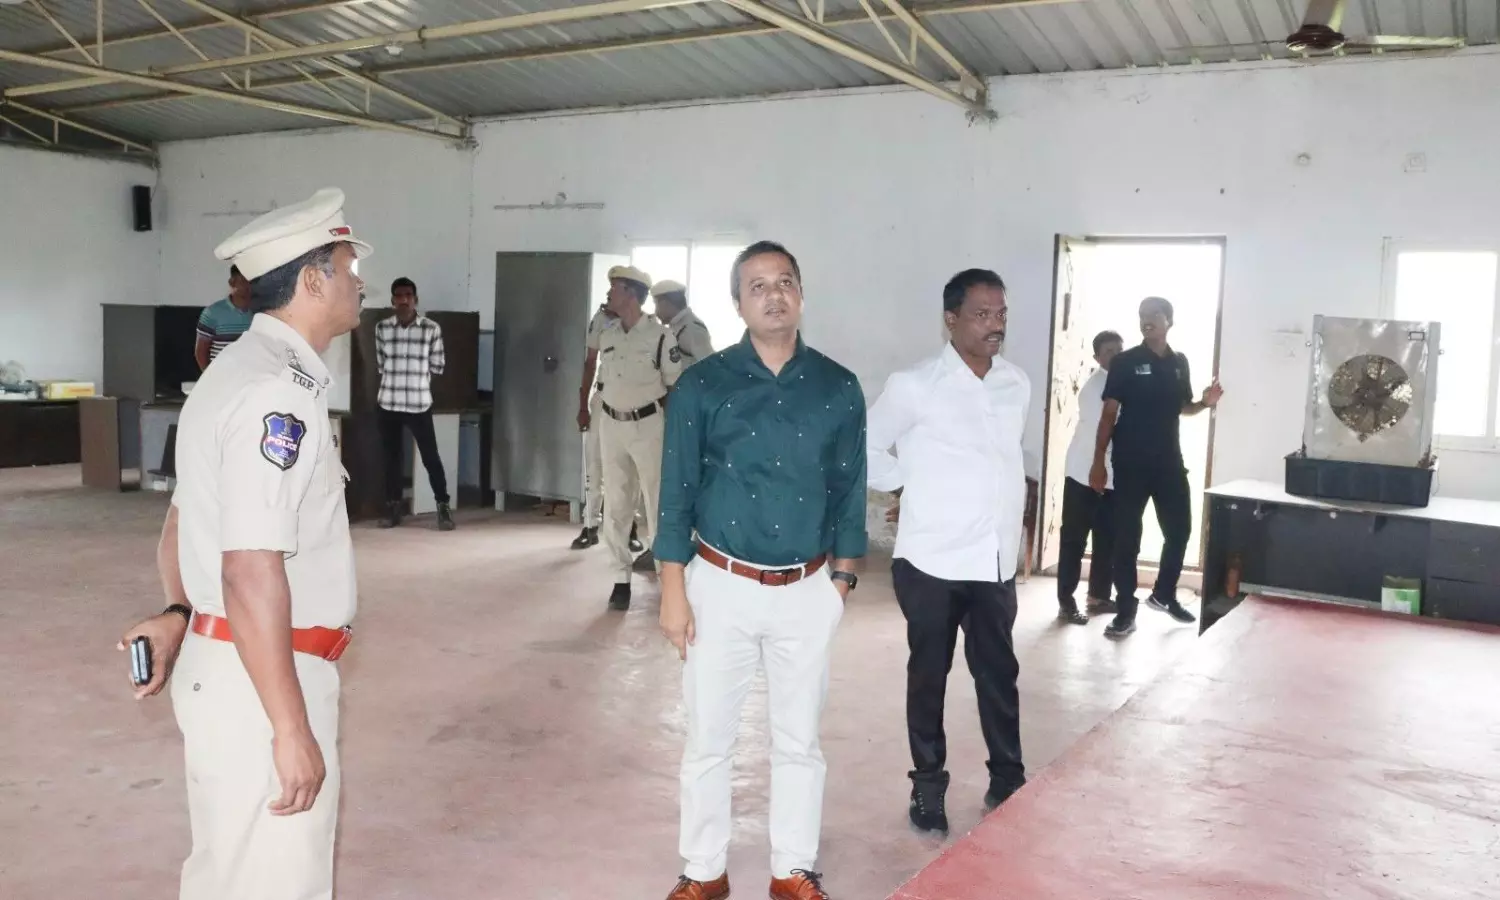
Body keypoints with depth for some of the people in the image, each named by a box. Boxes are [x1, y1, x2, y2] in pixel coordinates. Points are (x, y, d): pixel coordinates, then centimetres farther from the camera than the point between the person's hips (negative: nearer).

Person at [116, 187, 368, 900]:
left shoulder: (240, 371, 12)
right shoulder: (277, 392, -21)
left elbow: (180, 524, 20)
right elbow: (252, 575, -26)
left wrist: (180, 615, 24)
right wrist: (291, 727, -24)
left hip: (216, 664, 10)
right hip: (260, 680, -10)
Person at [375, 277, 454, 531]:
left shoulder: (432, 328, -4)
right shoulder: (382, 327, 3)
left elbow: (438, 366, 2)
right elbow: (380, 364, 13)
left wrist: (416, 370, 3)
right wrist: (404, 370, 5)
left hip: (419, 404, -2)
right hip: (388, 403, 2)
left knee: (430, 457, 1)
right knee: (392, 457, 10)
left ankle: (444, 508, 10)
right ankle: (393, 509, 19)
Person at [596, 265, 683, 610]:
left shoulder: (660, 336, -10)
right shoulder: (606, 336, 7)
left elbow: (676, 388, -6)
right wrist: (603, 425, 11)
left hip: (648, 425, -5)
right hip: (612, 425, 5)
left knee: (658, 501, 3)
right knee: (615, 504, 8)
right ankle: (622, 577, 17)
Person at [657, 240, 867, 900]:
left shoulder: (839, 388, -1)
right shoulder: (702, 385, -6)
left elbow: (848, 494, 6)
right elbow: (677, 494, -4)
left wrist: (842, 581, 7)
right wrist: (673, 593, -5)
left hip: (807, 593, 2)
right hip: (721, 585, -1)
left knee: (799, 740, 13)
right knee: (708, 738, 9)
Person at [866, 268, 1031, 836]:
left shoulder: (1018, 385, 6)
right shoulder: (914, 386, -9)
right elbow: (865, 449, 0)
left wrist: (1011, 525, 14)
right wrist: (913, 483, -3)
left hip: (997, 561, 4)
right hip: (932, 560, -4)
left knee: (999, 674, 13)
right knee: (928, 675, 9)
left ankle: (1008, 782, 29)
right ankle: (928, 786, 24)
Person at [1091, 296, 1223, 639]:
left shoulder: (1179, 363, 8)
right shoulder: (1125, 362, -5)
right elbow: (1109, 413, -6)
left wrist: (1205, 403, -3)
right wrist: (1099, 461, -11)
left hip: (1170, 461, 5)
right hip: (1131, 462, -4)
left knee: (1180, 529, 10)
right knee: (1127, 536, -1)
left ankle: (1164, 595, 31)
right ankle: (1126, 611, 6)